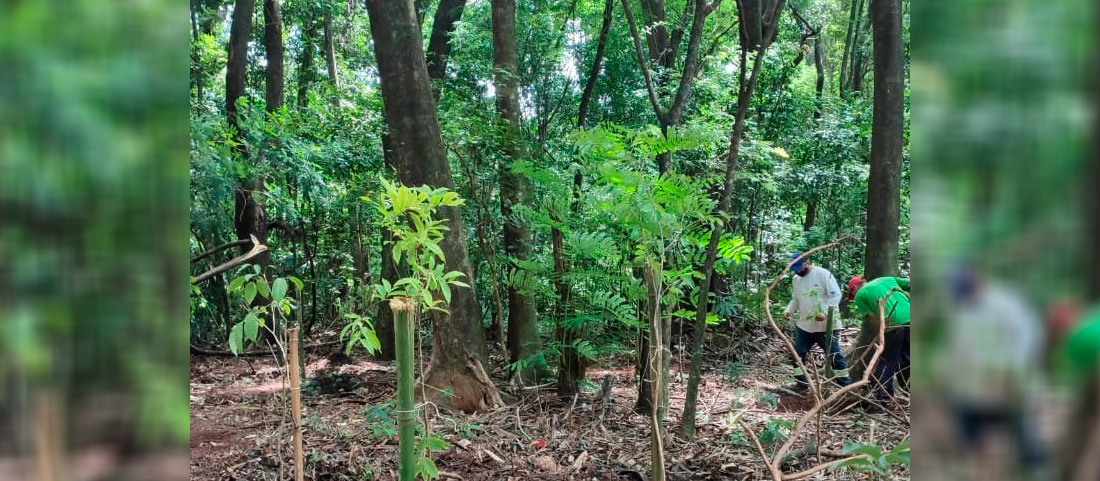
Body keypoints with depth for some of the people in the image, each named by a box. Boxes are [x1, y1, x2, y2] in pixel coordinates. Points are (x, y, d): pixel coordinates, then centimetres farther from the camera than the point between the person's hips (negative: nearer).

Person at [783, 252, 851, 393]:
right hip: (803, 326, 6)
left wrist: (824, 312, -26)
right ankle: (801, 383, 19)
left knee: (834, 355, 1)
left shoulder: (824, 274, -13)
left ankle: (846, 385, 11)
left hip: (825, 326, -6)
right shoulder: (795, 279, 7)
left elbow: (835, 295, -16)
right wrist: (789, 310, -2)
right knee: (797, 354, 7)